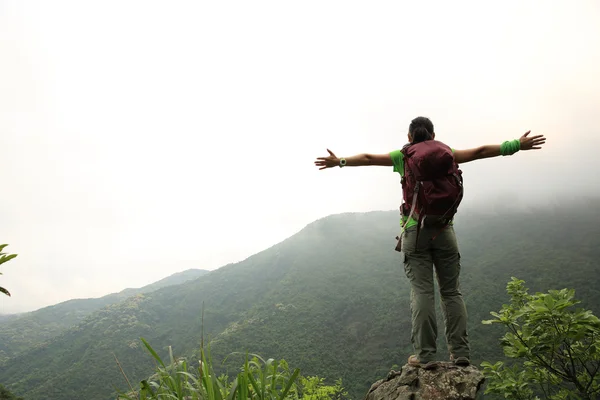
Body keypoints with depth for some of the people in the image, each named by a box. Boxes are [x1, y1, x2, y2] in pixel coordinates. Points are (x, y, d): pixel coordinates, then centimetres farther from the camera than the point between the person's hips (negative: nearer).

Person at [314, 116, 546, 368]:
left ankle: (425, 354, -6)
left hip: (415, 229, -1)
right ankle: (460, 352, 4)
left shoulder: (403, 157, 6)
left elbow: (369, 158, 13)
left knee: (421, 291, -4)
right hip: (444, 229, 2)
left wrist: (340, 162, 24)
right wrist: (516, 145, 17)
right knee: (451, 291, 6)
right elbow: (480, 152, 10)